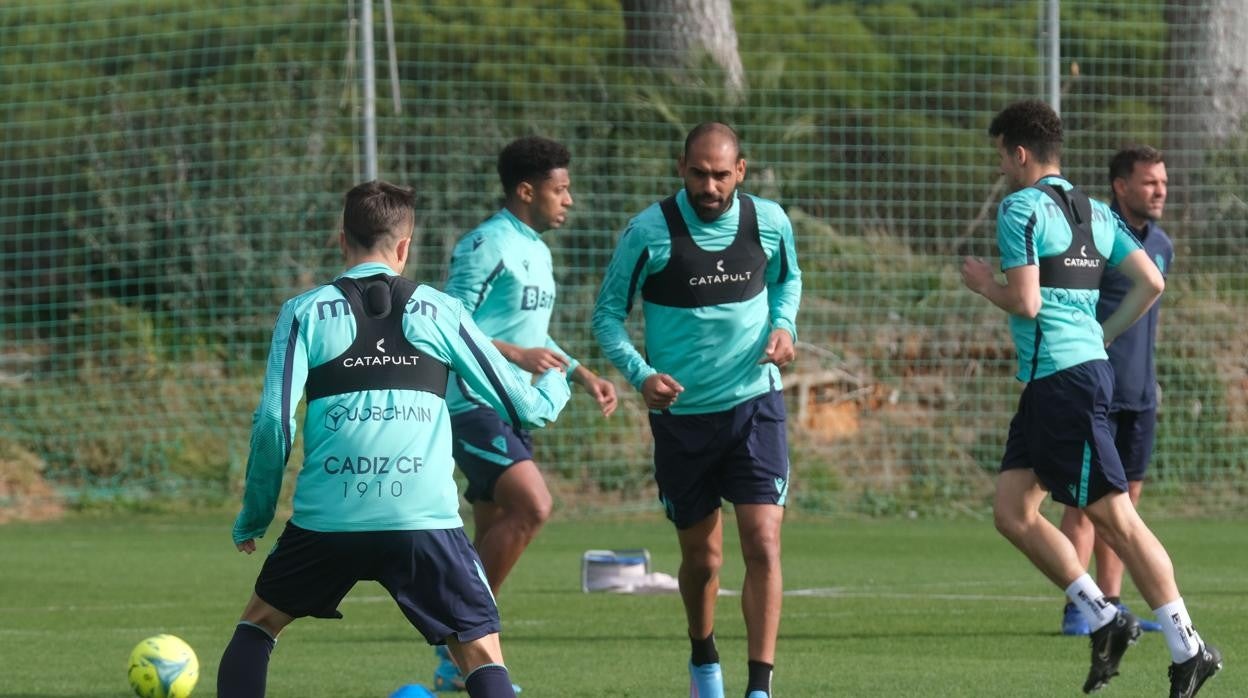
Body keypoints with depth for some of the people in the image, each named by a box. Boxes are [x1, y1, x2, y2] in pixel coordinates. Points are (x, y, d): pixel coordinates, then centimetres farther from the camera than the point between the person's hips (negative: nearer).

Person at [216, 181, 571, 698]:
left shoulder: (305, 312, 9)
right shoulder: (440, 312, 11)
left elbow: (274, 423, 0)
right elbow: (524, 407, 16)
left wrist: (253, 519, 13)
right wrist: (557, 382, 40)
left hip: (325, 519, 1)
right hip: (426, 519, -1)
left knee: (259, 622, 24)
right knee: (483, 654, 5)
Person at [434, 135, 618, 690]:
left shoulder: (537, 250, 18)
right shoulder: (487, 244, -12)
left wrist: (583, 375, 19)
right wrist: (516, 354, -23)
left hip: (513, 413, 10)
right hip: (474, 407, -10)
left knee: (496, 538, 8)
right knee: (532, 504, -23)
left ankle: (456, 665, 14)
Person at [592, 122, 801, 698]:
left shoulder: (770, 222, -4)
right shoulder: (649, 232, -12)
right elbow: (608, 312, -3)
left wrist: (784, 326, -3)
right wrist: (640, 373, -19)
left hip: (754, 405, 1)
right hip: (681, 413, -1)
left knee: (763, 544, -14)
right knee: (701, 559, 10)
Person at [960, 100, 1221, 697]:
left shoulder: (1021, 208, -10)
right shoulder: (1094, 212, 16)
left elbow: (1025, 303, -16)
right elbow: (1150, 282, 12)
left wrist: (984, 285, 3)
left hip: (1064, 376, -9)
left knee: (1113, 515, -7)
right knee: (1012, 511, 11)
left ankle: (1188, 649, -6)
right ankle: (1103, 620, 8)